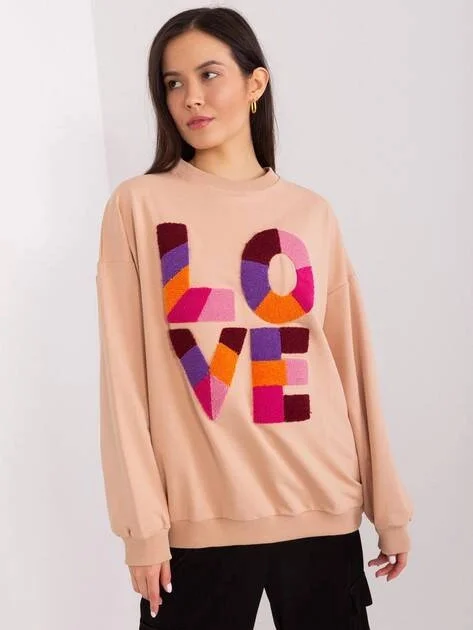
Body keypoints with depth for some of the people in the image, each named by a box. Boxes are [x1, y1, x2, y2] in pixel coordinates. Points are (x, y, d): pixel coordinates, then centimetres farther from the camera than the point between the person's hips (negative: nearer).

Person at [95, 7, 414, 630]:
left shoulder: (312, 213, 5)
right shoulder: (139, 205, -1)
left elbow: (351, 362, 6)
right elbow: (125, 373, -4)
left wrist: (389, 504, 7)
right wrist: (142, 519, -7)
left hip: (320, 504, 2)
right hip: (198, 513, -2)